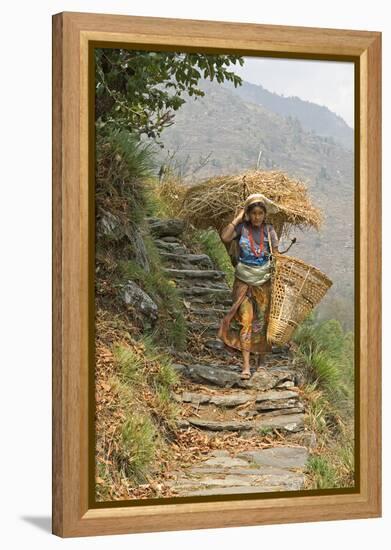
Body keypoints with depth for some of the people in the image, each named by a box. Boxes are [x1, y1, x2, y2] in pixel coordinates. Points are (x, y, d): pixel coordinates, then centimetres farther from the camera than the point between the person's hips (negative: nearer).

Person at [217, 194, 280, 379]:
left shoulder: (269, 229, -1)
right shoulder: (241, 227, -4)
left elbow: (276, 255, 1)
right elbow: (225, 237, -21)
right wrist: (237, 218, -15)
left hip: (263, 280, 2)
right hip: (244, 280, -2)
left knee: (261, 319, 11)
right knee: (245, 319, -8)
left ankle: (260, 353, 30)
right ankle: (246, 365, -10)